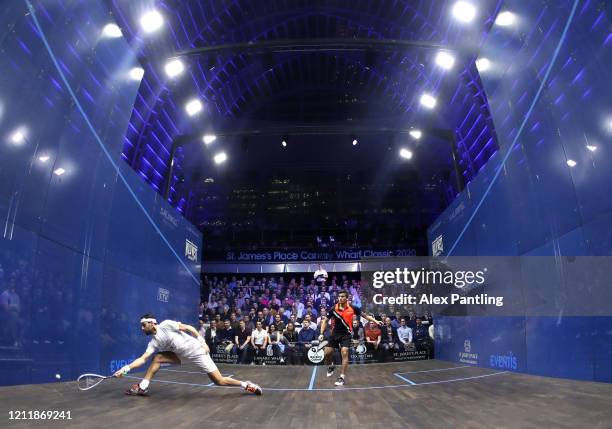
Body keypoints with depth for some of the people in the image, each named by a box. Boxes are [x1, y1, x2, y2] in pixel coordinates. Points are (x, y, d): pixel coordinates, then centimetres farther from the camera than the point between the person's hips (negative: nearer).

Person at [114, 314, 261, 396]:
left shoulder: (166, 324, -14)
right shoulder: (154, 342, 3)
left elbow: (188, 328, -13)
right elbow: (143, 358, -4)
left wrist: (202, 342, -17)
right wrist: (126, 368, -16)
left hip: (197, 351, -6)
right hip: (182, 355, 7)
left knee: (219, 381, -9)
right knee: (157, 358, -5)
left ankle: (246, 385, 7)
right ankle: (142, 387, 5)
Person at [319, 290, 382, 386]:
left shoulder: (353, 308, -10)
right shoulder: (333, 309, -9)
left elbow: (365, 315, 4)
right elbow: (325, 321, 1)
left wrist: (375, 321, -5)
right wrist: (322, 333, -7)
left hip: (346, 334, -2)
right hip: (335, 334, 2)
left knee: (344, 353, -17)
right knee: (327, 353, -1)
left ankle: (342, 377, -5)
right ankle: (331, 366, 33)